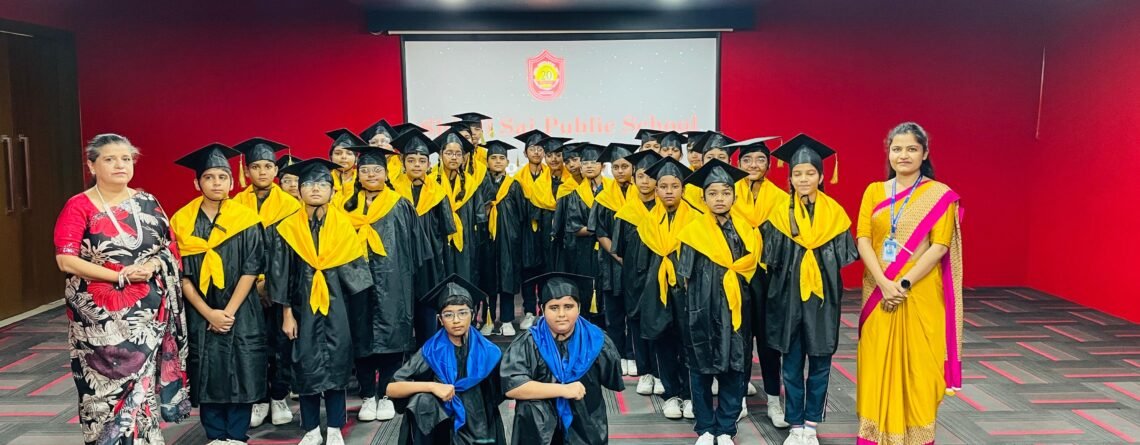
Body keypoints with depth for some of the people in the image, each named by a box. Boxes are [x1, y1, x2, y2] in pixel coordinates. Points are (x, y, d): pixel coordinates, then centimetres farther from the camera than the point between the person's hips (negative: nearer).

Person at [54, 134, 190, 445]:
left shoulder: (147, 203, 8)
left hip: (147, 311, 3)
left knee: (143, 382, 4)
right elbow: (66, 260, -12)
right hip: (100, 315, -3)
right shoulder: (78, 206, -3)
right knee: (108, 385, -1)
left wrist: (153, 265, -12)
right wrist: (119, 275, -18)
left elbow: (171, 248, 10)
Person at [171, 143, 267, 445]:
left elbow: (251, 269, -6)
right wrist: (208, 313, -10)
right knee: (207, 375, 6)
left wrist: (229, 311, -13)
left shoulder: (245, 219, -3)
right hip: (199, 314, 1)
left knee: (241, 374, 1)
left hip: (241, 313, -1)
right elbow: (180, 274, -2)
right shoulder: (182, 221, 0)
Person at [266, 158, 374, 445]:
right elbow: (281, 275, 2)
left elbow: (355, 268, 1)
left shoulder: (343, 224, 1)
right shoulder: (288, 228, 0)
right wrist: (287, 314, -2)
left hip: (337, 305, 0)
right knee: (306, 365, 4)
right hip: (303, 306, 0)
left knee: (336, 363, 0)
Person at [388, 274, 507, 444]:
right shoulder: (431, 352, -6)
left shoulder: (488, 352, -3)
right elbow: (391, 389, -11)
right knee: (422, 400, -25)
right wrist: (431, 386, -22)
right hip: (442, 431, 0)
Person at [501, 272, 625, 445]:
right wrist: (562, 390, -26)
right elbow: (511, 386, -24)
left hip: (586, 430, 1)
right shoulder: (527, 344, -13)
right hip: (539, 431, -1)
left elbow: (612, 381, 7)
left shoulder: (596, 341, -8)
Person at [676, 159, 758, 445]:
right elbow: (686, 275, 1)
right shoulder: (694, 231, -2)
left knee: (734, 369, 4)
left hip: (734, 309, 2)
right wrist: (695, 302, -3)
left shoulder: (745, 230, 6)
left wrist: (728, 274, -1)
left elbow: (750, 266, 12)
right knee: (701, 369, 5)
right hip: (702, 309, -2)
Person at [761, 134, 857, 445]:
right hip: (789, 297, 0)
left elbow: (843, 256, 1)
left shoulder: (834, 213, 2)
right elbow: (772, 258, -2)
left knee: (820, 364, 6)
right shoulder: (781, 214, 1)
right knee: (792, 364, 6)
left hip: (823, 297, 0)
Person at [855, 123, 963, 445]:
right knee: (877, 363, 5)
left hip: (920, 294, -2)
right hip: (879, 292, 3)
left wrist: (904, 283, -18)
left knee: (918, 363, 2)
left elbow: (939, 246, -10)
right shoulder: (874, 191, 6)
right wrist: (884, 283, -15)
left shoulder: (941, 195, -2)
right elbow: (863, 239, -2)